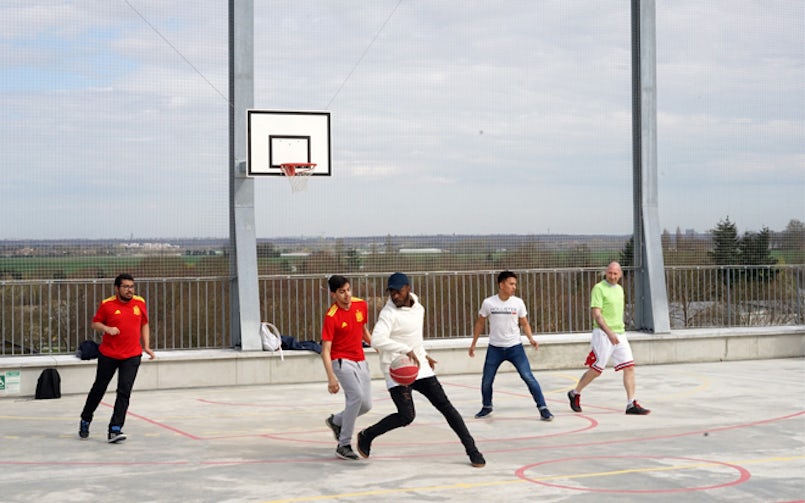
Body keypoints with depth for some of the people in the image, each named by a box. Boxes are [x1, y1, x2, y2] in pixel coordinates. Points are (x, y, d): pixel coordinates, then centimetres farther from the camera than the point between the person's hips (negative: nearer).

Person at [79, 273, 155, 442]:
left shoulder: (140, 302, 1)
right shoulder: (107, 304, -7)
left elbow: (144, 325, 13)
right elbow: (94, 323, 2)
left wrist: (146, 346, 5)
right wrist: (107, 328, -18)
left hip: (132, 355, 1)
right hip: (108, 354, -1)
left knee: (124, 391, -10)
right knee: (99, 388, 13)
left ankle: (114, 430, -9)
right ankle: (85, 420, 36)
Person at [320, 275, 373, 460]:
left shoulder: (361, 305, 0)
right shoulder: (332, 316, -18)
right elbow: (325, 350, -20)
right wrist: (331, 378, -28)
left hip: (360, 361, 7)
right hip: (342, 361, -6)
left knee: (366, 405, 3)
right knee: (356, 396, -26)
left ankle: (336, 421, 32)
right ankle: (344, 445, -16)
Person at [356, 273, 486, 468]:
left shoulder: (418, 307, 8)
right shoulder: (389, 313, -17)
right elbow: (377, 340, -33)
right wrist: (407, 350, -38)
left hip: (420, 367, 6)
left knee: (445, 406, 1)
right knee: (406, 416, -14)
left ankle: (471, 449, 7)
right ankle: (366, 436, 9)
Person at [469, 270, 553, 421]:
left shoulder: (518, 302, -5)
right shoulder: (488, 303, -7)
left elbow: (524, 324, 5)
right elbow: (480, 323, 6)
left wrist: (531, 338, -12)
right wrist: (473, 343, 7)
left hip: (515, 347, -1)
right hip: (495, 348, 1)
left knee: (528, 377, -11)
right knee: (486, 381, 7)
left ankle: (543, 408, -4)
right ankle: (486, 407, 32)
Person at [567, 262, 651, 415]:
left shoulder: (619, 289, 14)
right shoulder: (599, 288, -10)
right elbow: (596, 314, -19)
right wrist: (609, 333, -28)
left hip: (619, 334, 7)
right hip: (603, 334, -7)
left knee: (629, 367, -4)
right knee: (596, 369, 0)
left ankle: (631, 404, -3)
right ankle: (575, 393, 21)